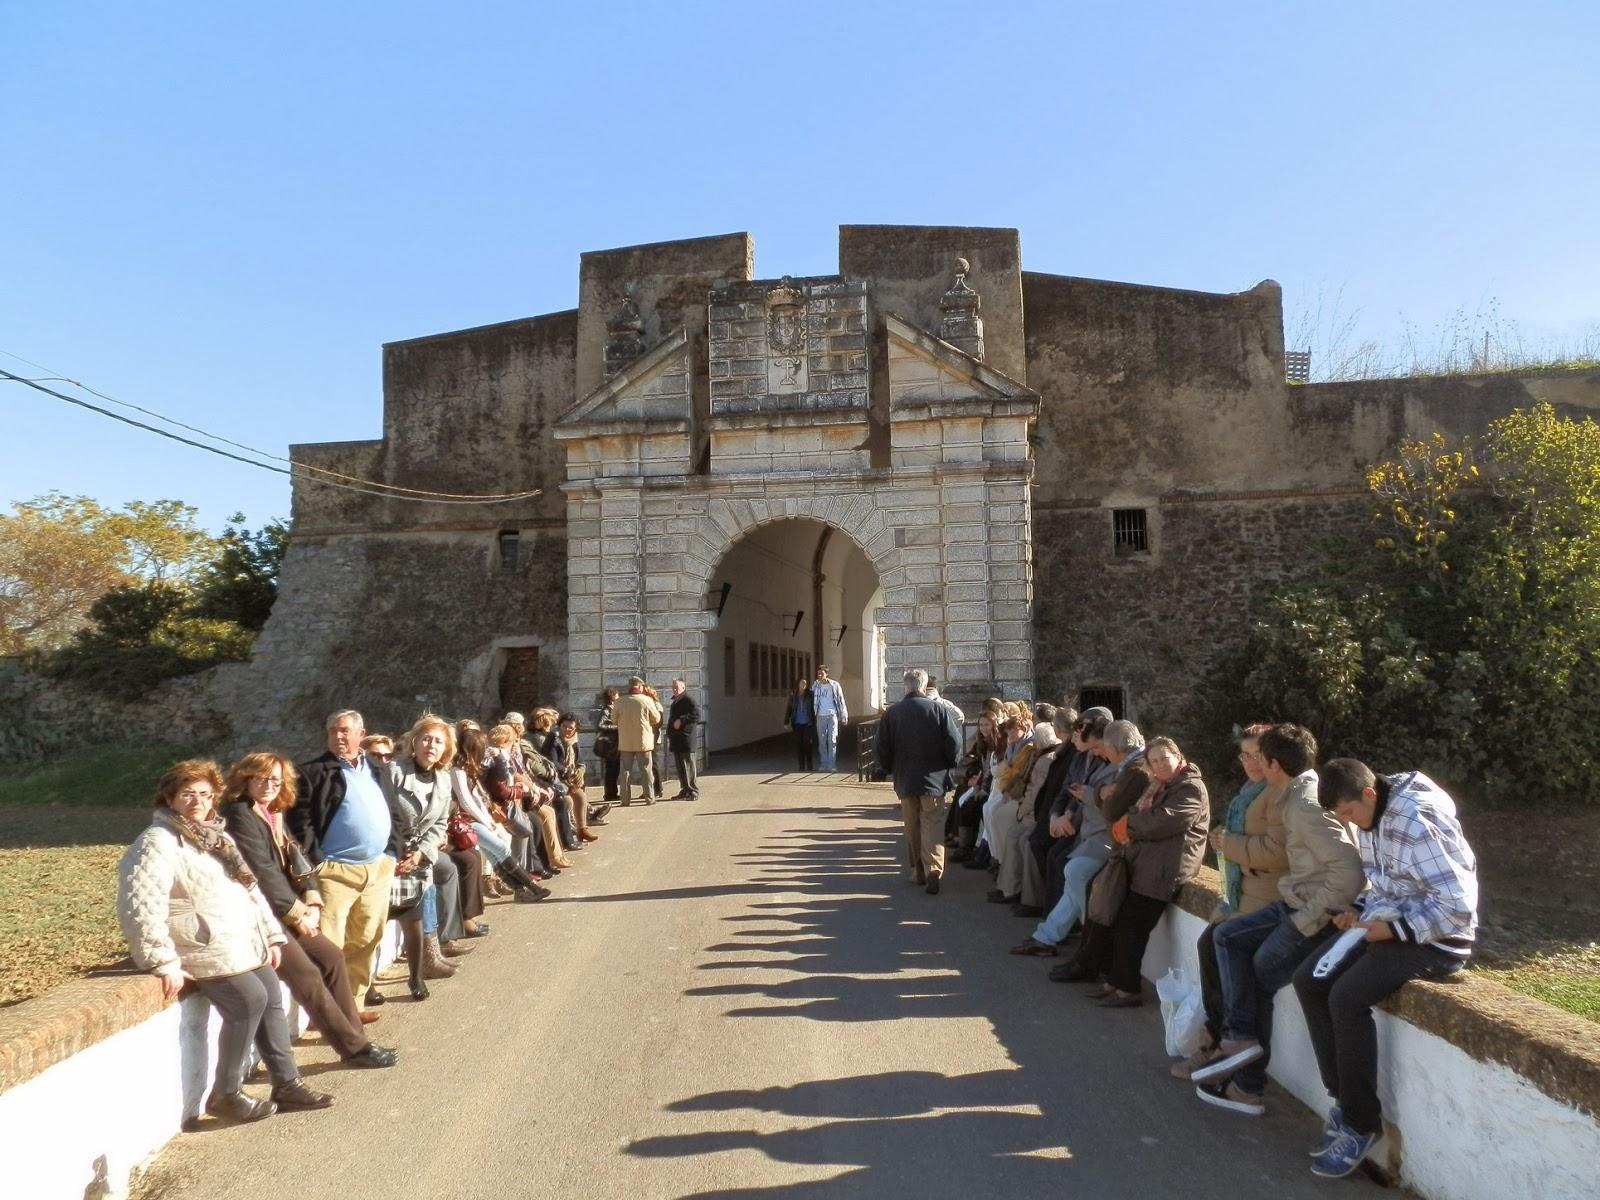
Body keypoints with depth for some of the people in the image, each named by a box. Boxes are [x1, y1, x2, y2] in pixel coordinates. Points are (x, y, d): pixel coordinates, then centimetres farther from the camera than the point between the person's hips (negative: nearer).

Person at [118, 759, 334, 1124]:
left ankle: (286, 1083, 16)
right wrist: (164, 961, -27)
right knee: (249, 1000, -20)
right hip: (208, 950, -9)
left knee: (272, 1000, 4)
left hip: (245, 944, 9)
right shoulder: (158, 843, -11)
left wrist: (271, 935, 17)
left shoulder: (216, 836, 17)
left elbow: (250, 888, 22)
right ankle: (225, 1094, -5)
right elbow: (141, 907, -22)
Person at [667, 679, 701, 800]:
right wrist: (670, 734, 20)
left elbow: (696, 715, -21)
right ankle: (684, 791, 18)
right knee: (680, 768, 11)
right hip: (676, 739, 9)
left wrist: (681, 720, -24)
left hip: (686, 739, -9)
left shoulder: (689, 700, -9)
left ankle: (693, 792, -4)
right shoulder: (675, 702, 20)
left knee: (688, 767, -7)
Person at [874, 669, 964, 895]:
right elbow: (954, 745, -8)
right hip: (934, 779, -2)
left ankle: (917, 872, 21)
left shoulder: (892, 712, -2)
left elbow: (882, 748, 1)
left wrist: (890, 771, 17)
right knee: (933, 827, 1)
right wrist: (949, 766, 10)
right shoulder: (939, 710, -7)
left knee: (912, 829, 14)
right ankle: (933, 870, -14)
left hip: (905, 780, 2)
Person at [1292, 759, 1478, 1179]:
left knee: (1347, 997, -25)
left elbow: (1459, 906, -24)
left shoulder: (1418, 825, -24)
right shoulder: (1368, 816, 4)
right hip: (1388, 922, 9)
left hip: (1435, 938, -9)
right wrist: (1358, 910, -1)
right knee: (1308, 979, -7)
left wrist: (1394, 929, -23)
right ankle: (1343, 1096, 4)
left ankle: (1361, 1123, -9)